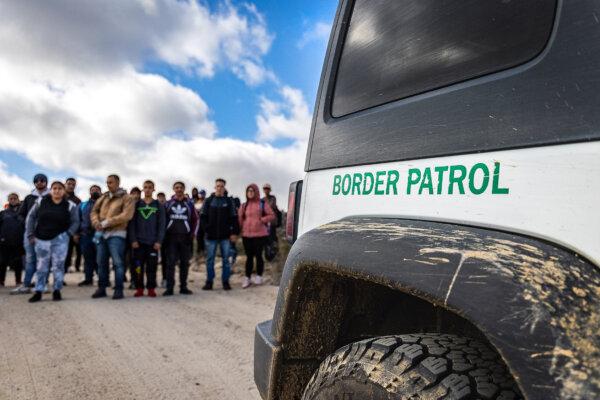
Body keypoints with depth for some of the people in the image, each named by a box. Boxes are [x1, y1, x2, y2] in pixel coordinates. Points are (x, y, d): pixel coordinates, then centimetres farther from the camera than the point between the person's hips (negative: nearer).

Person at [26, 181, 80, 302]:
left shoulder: (70, 205, -4)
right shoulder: (41, 201, 0)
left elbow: (75, 222, 2)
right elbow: (31, 217, 6)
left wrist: (68, 234, -8)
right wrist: (30, 235, 1)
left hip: (60, 239, -2)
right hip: (41, 239, 2)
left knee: (58, 265, 0)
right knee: (41, 266, 7)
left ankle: (57, 291, 11)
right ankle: (38, 292, 15)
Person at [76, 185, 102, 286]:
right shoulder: (83, 205, 19)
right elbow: (78, 220, 17)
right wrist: (77, 233, 8)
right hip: (85, 235, 4)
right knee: (87, 258, 8)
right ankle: (88, 279, 15)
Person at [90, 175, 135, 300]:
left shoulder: (126, 198, -2)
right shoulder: (103, 197, 17)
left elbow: (126, 215, -15)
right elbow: (94, 211, 16)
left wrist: (107, 222, -18)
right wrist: (96, 222, -7)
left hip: (116, 234, -6)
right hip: (101, 234, 6)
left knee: (118, 262, -6)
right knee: (101, 262, 10)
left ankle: (118, 290, 1)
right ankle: (102, 288, 20)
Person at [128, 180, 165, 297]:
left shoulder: (158, 205, 7)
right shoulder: (136, 204, 8)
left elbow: (162, 225, 2)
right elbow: (132, 223, 4)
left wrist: (159, 241, -7)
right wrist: (133, 240, -6)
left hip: (153, 242, -1)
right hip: (139, 241, 1)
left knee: (152, 266, 0)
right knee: (138, 266, 1)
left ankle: (151, 288, 8)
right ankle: (139, 288, 10)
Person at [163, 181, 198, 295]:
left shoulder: (189, 204, 9)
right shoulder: (168, 203, 8)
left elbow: (195, 219, 11)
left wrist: (193, 233, 3)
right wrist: (164, 234, 0)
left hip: (185, 237, 1)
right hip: (171, 236, -1)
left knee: (185, 263, 4)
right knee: (170, 262, -4)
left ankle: (183, 287, 12)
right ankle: (169, 288, -1)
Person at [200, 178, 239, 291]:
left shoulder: (228, 201, 5)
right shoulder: (209, 201, 6)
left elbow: (234, 218, 3)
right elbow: (203, 217, 5)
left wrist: (235, 232, -4)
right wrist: (206, 228, -7)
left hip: (225, 235, 0)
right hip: (211, 235, 1)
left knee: (226, 259, 4)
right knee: (210, 259, 5)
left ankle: (225, 281, 12)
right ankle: (209, 281, 14)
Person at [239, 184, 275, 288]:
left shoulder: (263, 203, 2)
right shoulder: (244, 205, 11)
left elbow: (272, 216, 1)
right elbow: (240, 220, 9)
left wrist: (262, 220, -12)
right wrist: (238, 230, -3)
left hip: (260, 234, -3)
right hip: (246, 234, 3)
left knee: (258, 255, 1)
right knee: (249, 256, 8)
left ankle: (259, 276, 17)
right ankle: (247, 278, 15)